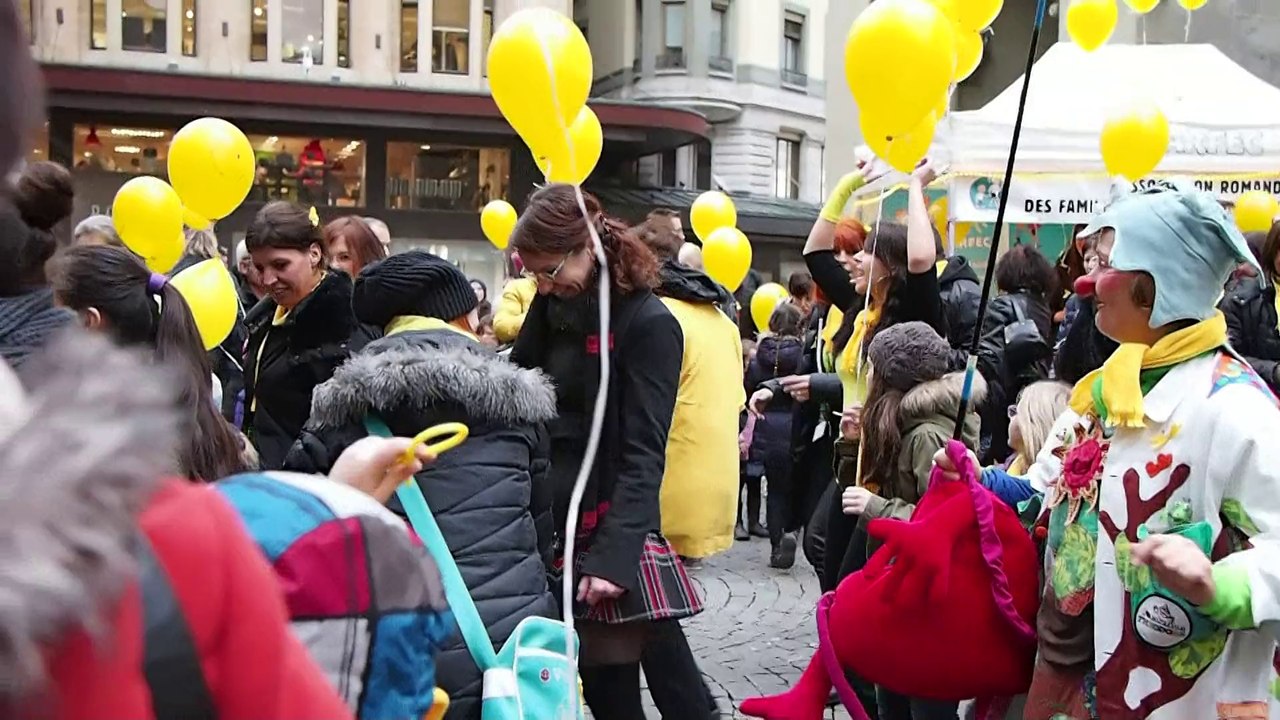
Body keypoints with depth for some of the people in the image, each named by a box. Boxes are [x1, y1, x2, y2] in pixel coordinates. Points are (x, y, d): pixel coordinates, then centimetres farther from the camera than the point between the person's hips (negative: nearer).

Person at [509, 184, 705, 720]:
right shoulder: (552, 308, 11)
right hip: (549, 525, 6)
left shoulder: (648, 324, -10)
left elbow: (642, 454, -15)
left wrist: (612, 555, -22)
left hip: (608, 531, -6)